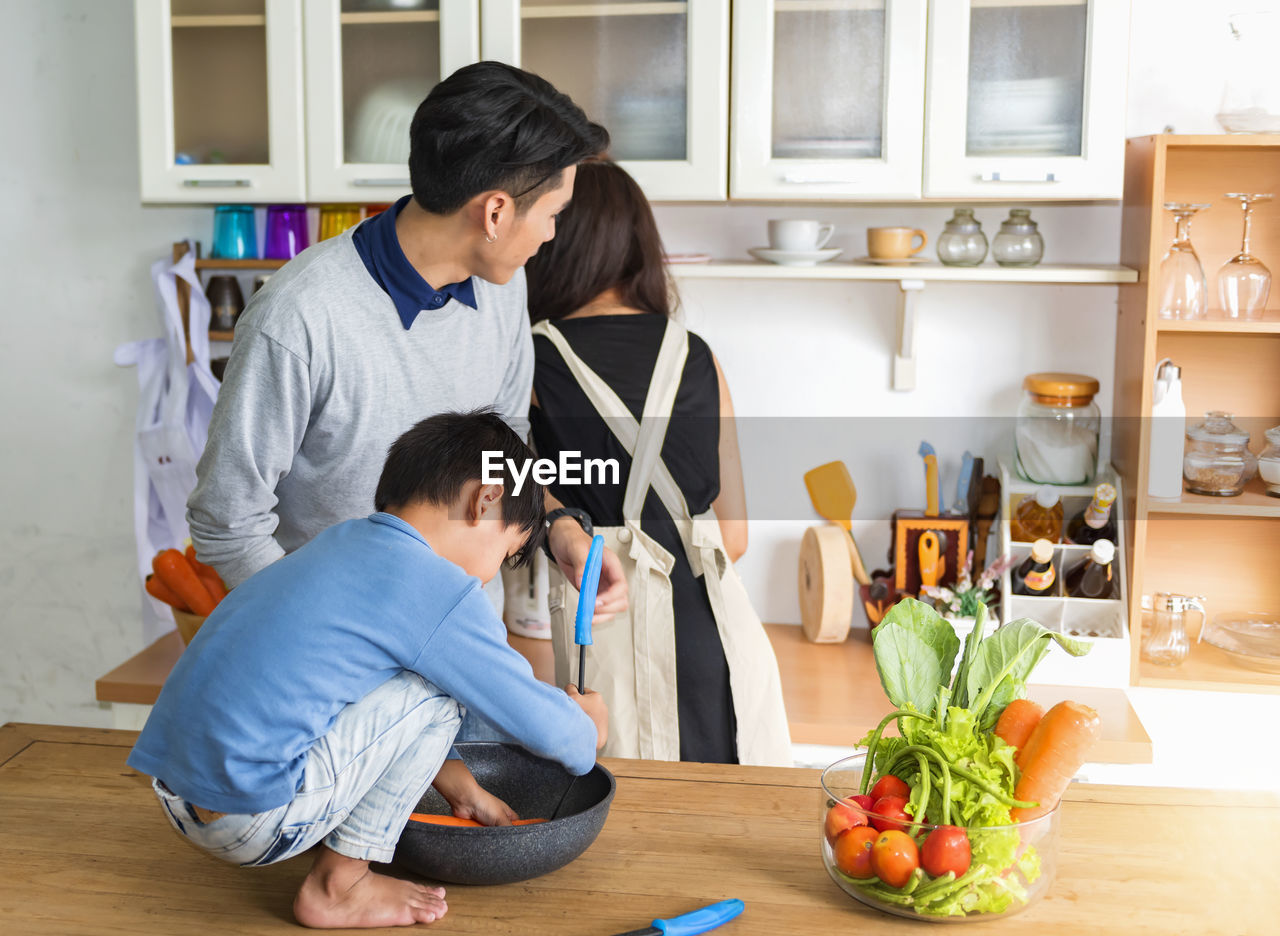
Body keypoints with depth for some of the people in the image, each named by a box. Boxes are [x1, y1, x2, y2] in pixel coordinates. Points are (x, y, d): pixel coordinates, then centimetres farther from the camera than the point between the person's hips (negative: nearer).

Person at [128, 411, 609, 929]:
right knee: (436, 691, -1)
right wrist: (588, 724, 22)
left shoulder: (342, 542, 16)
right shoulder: (443, 594, -11)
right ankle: (339, 886, 5)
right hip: (250, 822, -9)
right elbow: (542, 725, -2)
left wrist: (464, 790, 34)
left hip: (177, 797, 9)